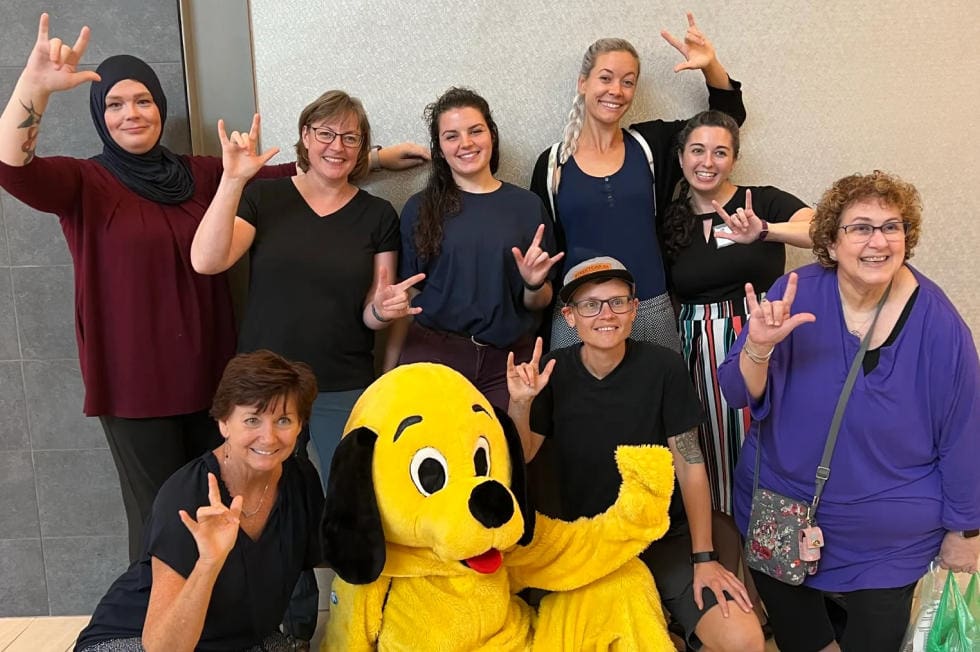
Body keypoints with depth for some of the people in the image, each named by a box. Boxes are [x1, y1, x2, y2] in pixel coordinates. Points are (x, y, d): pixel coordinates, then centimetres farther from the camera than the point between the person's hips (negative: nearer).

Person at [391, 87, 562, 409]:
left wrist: (534, 284, -11)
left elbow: (539, 303, 10)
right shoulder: (420, 208, 2)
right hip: (431, 354, -1)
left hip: (507, 361, 1)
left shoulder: (527, 205, 4)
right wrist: (391, 371, 0)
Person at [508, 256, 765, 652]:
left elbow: (690, 464, -6)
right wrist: (520, 403, -24)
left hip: (665, 536, -2)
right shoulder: (554, 372, -6)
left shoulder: (663, 367, -12)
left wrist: (703, 557, -6)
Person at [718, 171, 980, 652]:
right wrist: (759, 346, -35)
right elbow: (739, 395, -14)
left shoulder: (938, 323, -16)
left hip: (889, 538, -1)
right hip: (780, 511, 2)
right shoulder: (795, 294, -14)